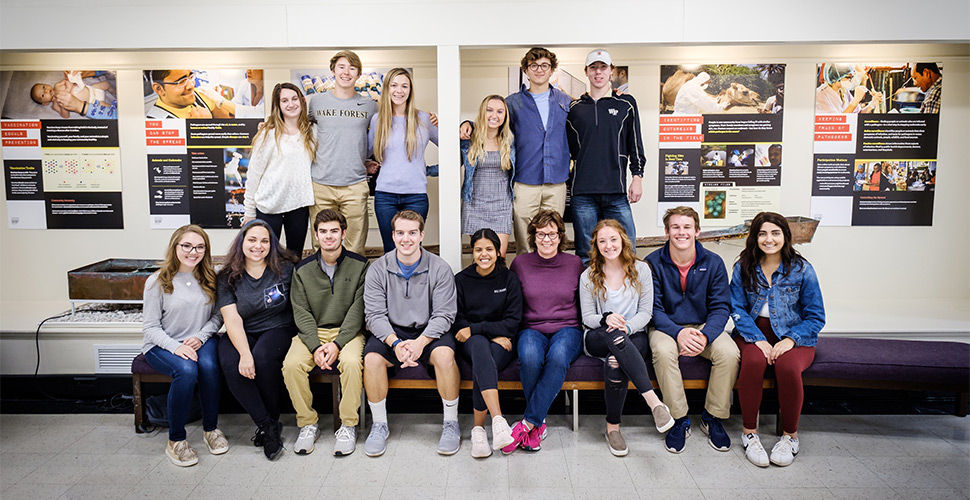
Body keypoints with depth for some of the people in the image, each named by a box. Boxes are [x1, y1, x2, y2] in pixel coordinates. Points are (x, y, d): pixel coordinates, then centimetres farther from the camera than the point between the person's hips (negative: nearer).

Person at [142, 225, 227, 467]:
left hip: (201, 340, 3)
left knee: (209, 366, -31)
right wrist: (176, 347, -22)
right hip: (162, 345, -2)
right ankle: (175, 440, -16)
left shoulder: (209, 279, 4)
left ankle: (211, 428, -9)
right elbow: (150, 326, -7)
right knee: (186, 370, -33)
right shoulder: (157, 282, -6)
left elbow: (217, 316, 6)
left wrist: (200, 337, -13)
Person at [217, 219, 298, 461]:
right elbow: (232, 319, -9)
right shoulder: (228, 277, 1)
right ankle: (266, 426, -18)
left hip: (278, 329, -2)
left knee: (263, 357, -33)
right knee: (231, 364, -29)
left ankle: (273, 420, -8)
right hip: (241, 335, 2)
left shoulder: (285, 269, -2)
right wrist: (244, 353, -26)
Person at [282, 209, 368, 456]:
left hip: (348, 331, -2)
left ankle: (348, 426, -13)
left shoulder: (359, 265, -2)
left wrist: (337, 344, -19)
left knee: (351, 362, -32)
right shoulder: (303, 269, 4)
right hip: (312, 332, 2)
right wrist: (316, 346, -16)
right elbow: (301, 312, -1)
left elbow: (358, 309, -7)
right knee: (291, 364, -25)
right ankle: (307, 424, -4)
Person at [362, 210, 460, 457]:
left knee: (444, 355, -31)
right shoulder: (378, 269, -2)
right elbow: (375, 314, -7)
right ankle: (379, 425, -5)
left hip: (430, 331, -1)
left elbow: (443, 314, -9)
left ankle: (451, 423, -11)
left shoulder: (440, 268, -5)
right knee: (372, 358, -27)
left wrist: (420, 342, -25)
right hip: (391, 331, 2)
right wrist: (395, 343, -24)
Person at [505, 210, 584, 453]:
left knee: (558, 357, -36)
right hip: (532, 329, 0)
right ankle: (539, 423, -17)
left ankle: (528, 422, -27)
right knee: (530, 357, -35)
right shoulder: (520, 263, 7)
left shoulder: (574, 263, 7)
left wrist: (581, 331, -1)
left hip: (567, 329, 0)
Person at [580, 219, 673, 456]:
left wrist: (627, 327, -18)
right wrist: (606, 318, -19)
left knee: (615, 365, -37)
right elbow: (587, 317, 5)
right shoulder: (588, 277, 7)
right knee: (614, 336, -40)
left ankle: (612, 428, -22)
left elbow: (646, 312, 2)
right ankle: (654, 402, -43)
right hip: (597, 339, 0)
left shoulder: (641, 269, 5)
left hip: (633, 336, 0)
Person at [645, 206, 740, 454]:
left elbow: (721, 308, -5)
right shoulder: (654, 263, -7)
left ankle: (712, 417, -4)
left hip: (704, 326, 2)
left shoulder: (713, 262, -2)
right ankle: (678, 420, -15)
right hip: (666, 326, -2)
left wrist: (705, 336, -24)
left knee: (729, 352, -27)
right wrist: (678, 333, -28)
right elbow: (653, 309, -10)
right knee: (663, 351, -34)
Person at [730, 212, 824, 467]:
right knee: (753, 361, -33)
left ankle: (790, 435, -9)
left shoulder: (802, 270, -3)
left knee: (788, 366, -33)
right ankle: (749, 431, -15)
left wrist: (790, 340, -17)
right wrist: (758, 340, -18)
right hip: (753, 332, 1)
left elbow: (816, 317, -1)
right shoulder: (743, 268, 1)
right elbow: (737, 310, -3)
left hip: (794, 334, 0)